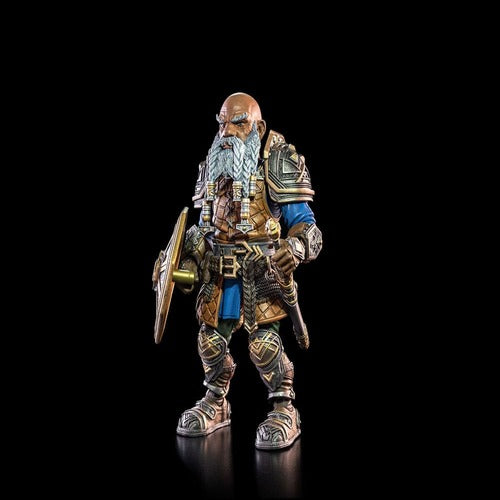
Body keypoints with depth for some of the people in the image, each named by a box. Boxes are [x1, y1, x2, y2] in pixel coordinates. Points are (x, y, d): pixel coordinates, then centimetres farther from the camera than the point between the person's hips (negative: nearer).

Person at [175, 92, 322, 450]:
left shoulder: (277, 163, -3)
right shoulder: (213, 165, 16)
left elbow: (303, 221, -6)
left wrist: (297, 246, -27)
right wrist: (190, 260, 14)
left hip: (262, 262, -6)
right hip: (219, 265, 6)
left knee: (263, 337, -15)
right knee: (211, 335, 8)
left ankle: (285, 411, 2)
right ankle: (216, 405, 28)